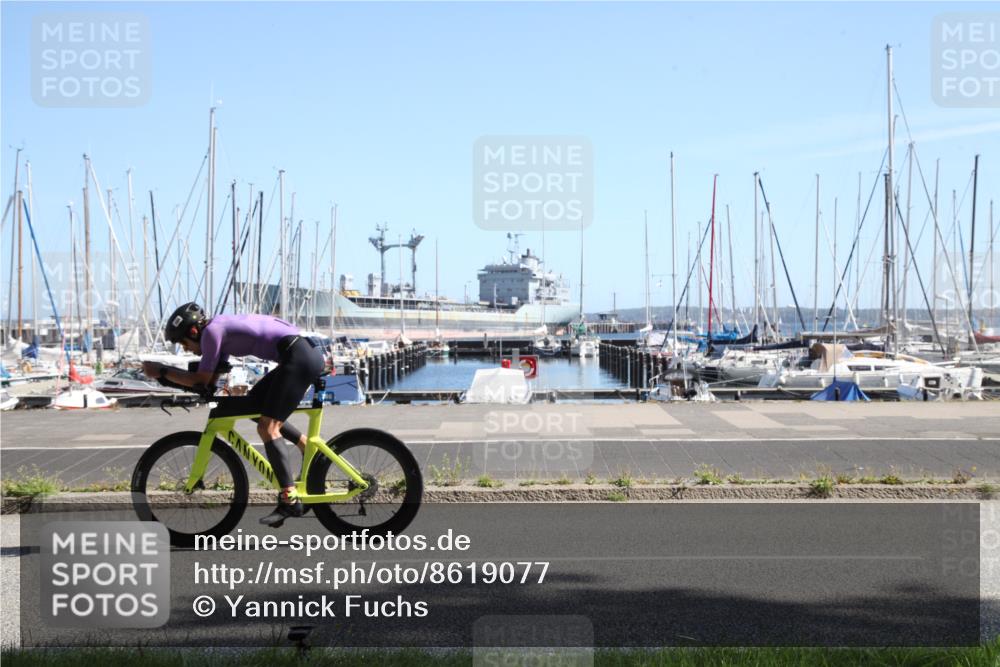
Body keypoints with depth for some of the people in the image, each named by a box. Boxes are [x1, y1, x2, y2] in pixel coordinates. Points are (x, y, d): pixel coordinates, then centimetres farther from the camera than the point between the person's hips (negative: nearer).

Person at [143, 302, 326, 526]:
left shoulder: (212, 331, -7)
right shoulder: (221, 328, 21)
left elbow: (202, 380, -7)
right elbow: (212, 380, 21)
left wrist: (161, 371, 1)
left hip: (300, 357, -10)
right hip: (305, 353, 10)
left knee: (267, 427, -9)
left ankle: (290, 501, -12)